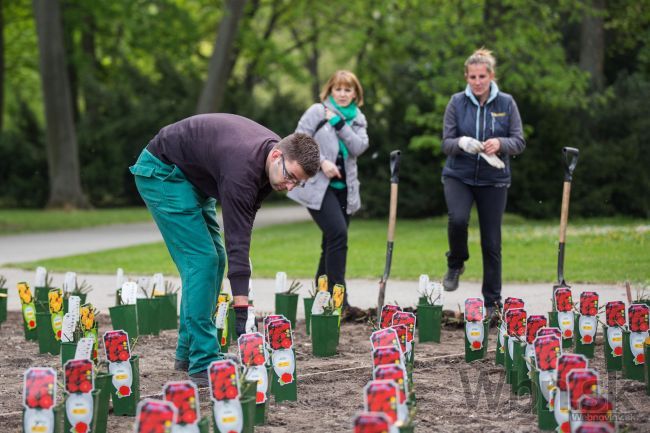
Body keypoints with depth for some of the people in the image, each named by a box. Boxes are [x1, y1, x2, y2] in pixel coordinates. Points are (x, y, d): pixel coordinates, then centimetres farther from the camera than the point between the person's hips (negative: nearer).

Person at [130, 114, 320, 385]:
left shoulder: (274, 155, -7)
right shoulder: (243, 168, -35)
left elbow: (245, 216, 7)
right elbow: (237, 243, -37)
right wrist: (242, 314, -39)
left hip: (193, 176, 10)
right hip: (161, 172, -10)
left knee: (213, 259, 7)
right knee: (202, 259, -16)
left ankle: (187, 352, 14)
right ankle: (203, 364, -16)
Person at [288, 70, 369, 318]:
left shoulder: (358, 119, 14)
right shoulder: (317, 112, 0)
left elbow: (359, 147, -3)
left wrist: (339, 123, -10)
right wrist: (322, 161, -16)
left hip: (344, 187, 6)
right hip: (317, 186, -6)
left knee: (332, 243, 8)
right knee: (338, 233, -21)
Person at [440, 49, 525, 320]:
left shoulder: (506, 103, 0)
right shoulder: (457, 102, 0)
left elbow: (519, 142, -1)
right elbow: (446, 143, -1)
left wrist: (500, 143, -22)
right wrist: (461, 143, -24)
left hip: (494, 179, 0)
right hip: (459, 175, 0)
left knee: (492, 242, 1)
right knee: (458, 219, -28)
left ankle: (492, 302, 13)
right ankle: (455, 264, 3)